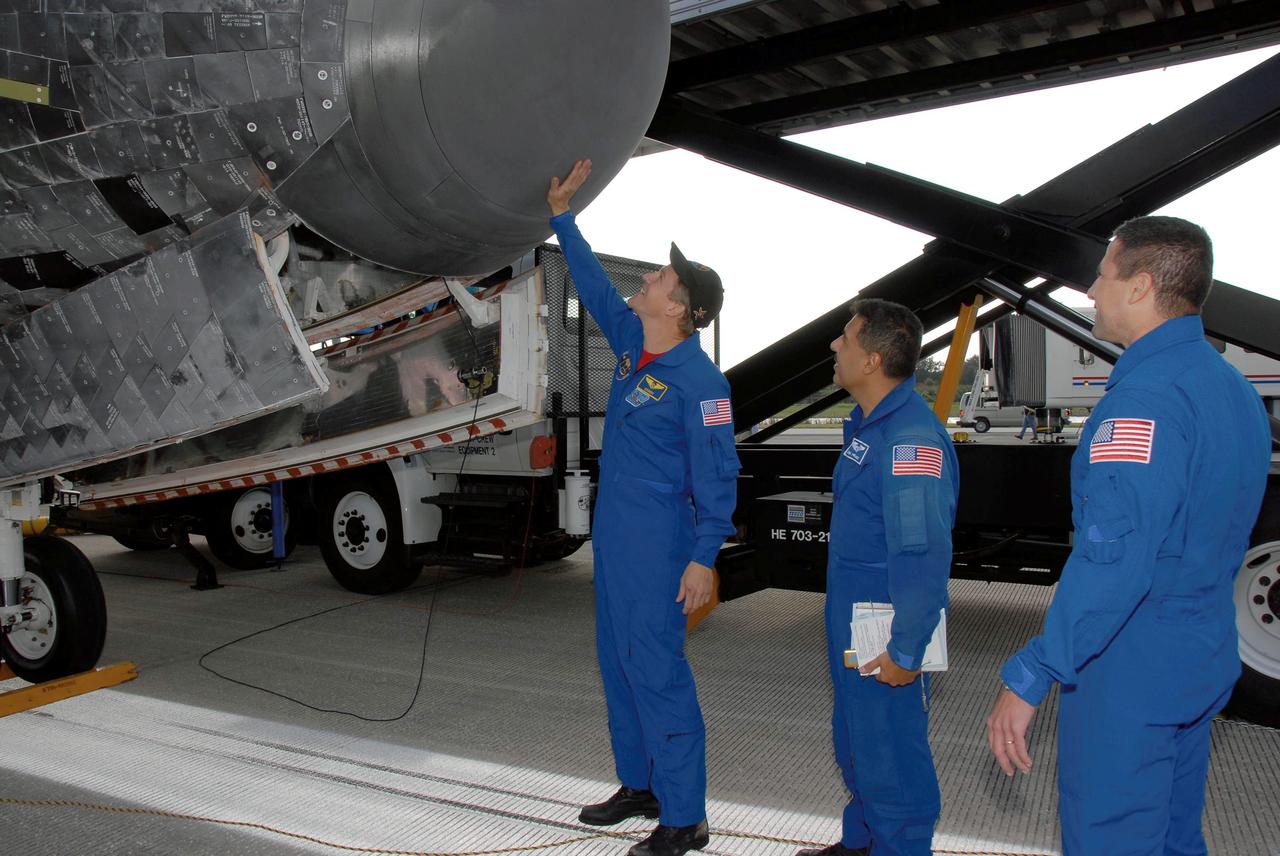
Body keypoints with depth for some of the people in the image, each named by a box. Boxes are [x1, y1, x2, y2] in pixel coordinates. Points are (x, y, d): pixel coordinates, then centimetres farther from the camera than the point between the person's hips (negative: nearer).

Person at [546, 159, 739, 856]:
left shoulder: (698, 379, -17)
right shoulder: (630, 340, 6)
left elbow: (717, 473, -17)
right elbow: (593, 282, 22)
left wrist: (704, 557, -19)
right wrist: (561, 214, 25)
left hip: (658, 542, -9)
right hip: (613, 535, 9)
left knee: (655, 670, -5)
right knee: (618, 662, 16)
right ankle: (640, 786, 32)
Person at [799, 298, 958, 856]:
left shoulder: (911, 436, -23)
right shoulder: (869, 424, 10)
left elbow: (924, 553, -27)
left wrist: (904, 651, -24)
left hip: (883, 637, -10)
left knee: (890, 756, 4)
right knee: (857, 745, 24)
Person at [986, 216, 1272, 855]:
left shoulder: (1145, 399, -23)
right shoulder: (1232, 389, 9)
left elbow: (1113, 555, -31)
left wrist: (1029, 677, -29)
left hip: (1127, 675, -10)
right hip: (1202, 666, 10)